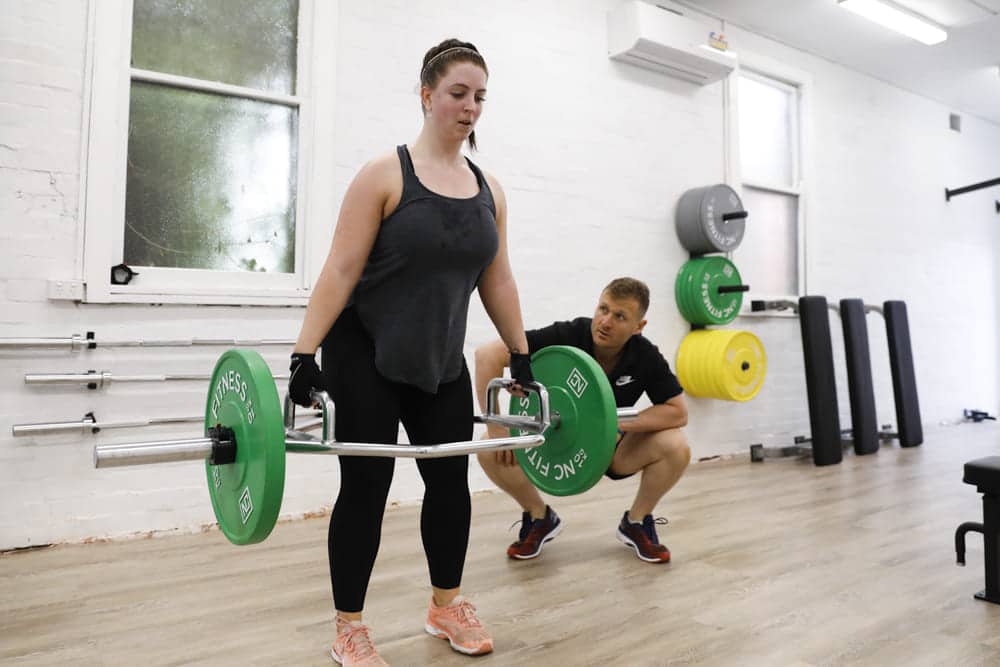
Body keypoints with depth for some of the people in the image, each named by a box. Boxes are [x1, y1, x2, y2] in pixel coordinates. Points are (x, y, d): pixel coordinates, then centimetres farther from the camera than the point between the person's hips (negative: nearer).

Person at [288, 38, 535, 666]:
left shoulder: (489, 189, 5)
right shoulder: (385, 175, -10)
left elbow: (497, 280, 9)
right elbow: (341, 270, -15)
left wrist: (522, 355, 9)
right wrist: (305, 354, -21)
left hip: (441, 360, 5)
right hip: (365, 356, -5)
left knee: (450, 479, 9)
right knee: (366, 487, 1)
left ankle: (447, 606, 30)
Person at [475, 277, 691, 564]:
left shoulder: (646, 356, -21)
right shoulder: (566, 336, -28)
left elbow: (678, 412, -15)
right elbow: (487, 355, -32)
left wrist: (620, 423, -29)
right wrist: (496, 427, -33)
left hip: (614, 447, 1)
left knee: (676, 447, -26)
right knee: (491, 451, -26)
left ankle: (636, 522, 2)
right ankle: (540, 519, 2)